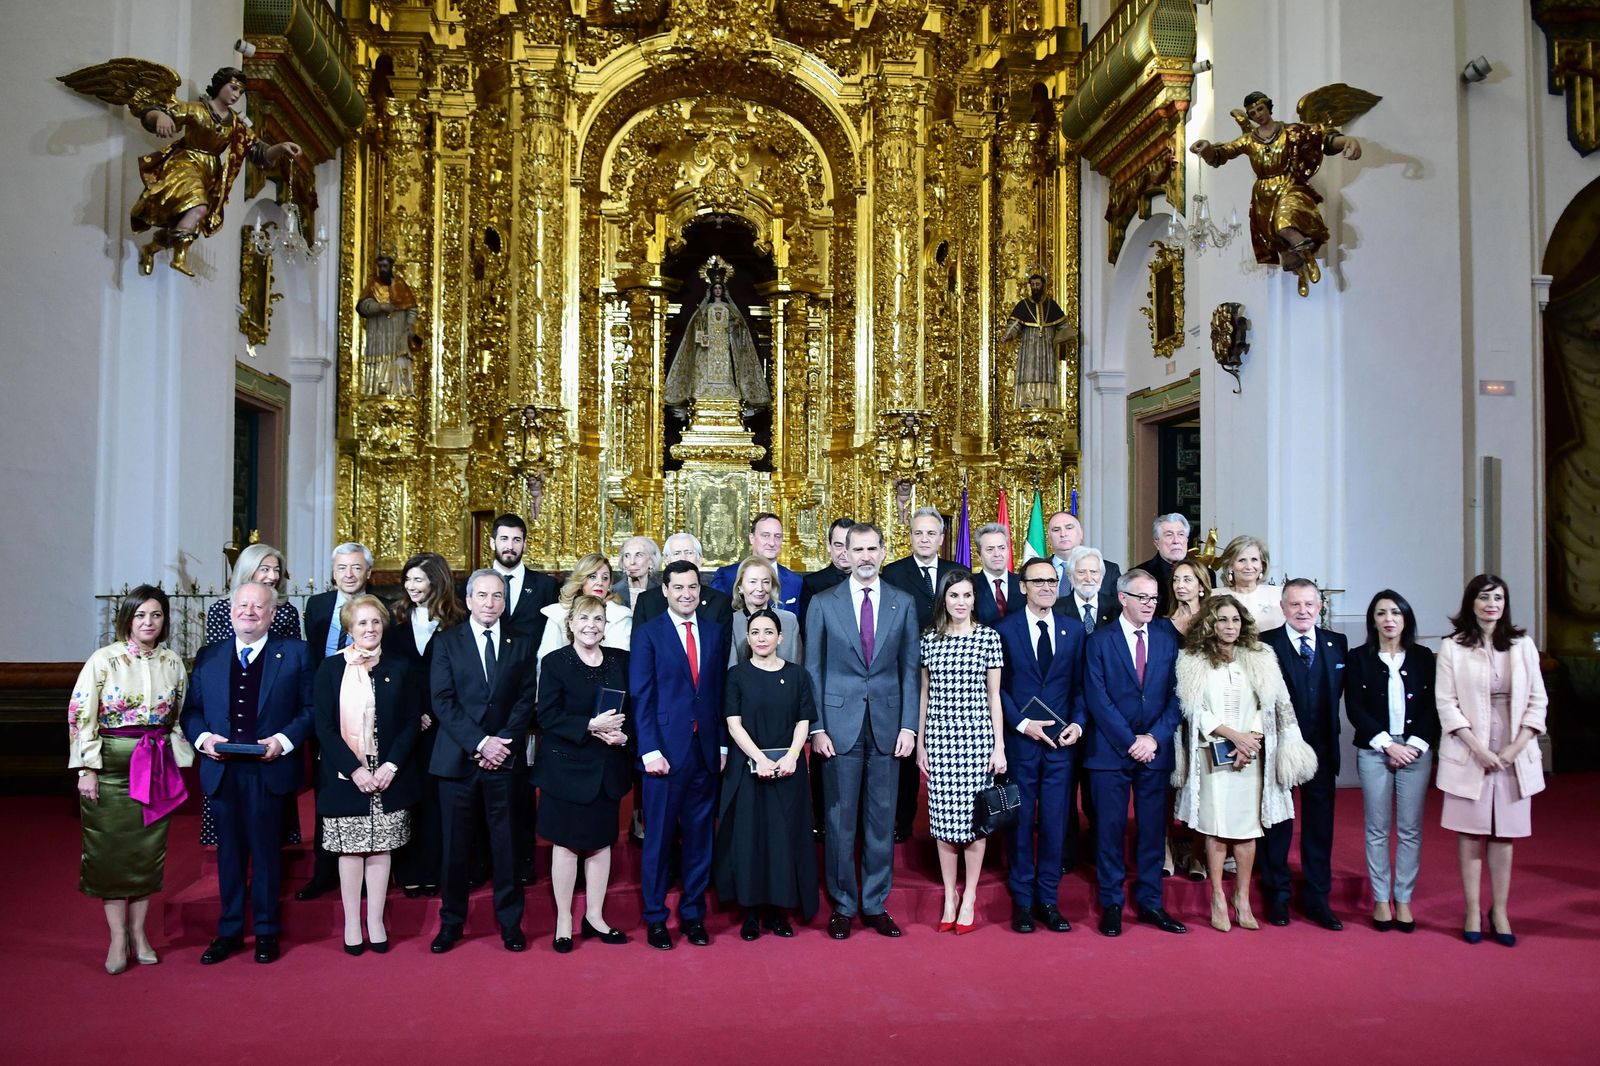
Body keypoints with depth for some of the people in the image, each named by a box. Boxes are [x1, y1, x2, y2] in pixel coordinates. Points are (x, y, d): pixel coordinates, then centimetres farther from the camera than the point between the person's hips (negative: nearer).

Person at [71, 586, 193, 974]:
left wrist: (177, 763, 8)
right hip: (112, 765, -3)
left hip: (156, 767, 3)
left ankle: (138, 932, 21)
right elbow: (81, 715, -7)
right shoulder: (104, 659, -6)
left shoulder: (172, 662, 4)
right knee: (111, 850, 2)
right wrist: (88, 769, -11)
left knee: (149, 848, 8)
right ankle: (117, 939, 13)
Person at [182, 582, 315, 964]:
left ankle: (266, 932, 19)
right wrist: (203, 737, -8)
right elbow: (191, 710, 11)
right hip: (222, 771, 3)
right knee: (229, 851, 11)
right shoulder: (208, 657, 11)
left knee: (265, 850, 6)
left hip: (269, 770, -3)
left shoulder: (296, 654, 1)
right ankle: (229, 931, 24)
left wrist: (283, 740, -15)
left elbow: (309, 709, -2)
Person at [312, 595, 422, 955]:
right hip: (345, 776, -1)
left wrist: (390, 766, -9)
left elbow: (412, 722, 4)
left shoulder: (399, 669, 6)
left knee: (381, 848, 4)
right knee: (350, 850, 4)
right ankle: (351, 924, 14)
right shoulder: (330, 669, 2)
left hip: (389, 775, 1)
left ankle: (376, 922, 13)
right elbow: (323, 726, -3)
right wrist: (354, 769, -12)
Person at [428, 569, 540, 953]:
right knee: (455, 843, 6)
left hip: (503, 758, 1)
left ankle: (510, 921, 16)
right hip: (457, 758, -1)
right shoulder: (446, 642, 4)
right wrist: (480, 743, -13)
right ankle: (452, 921, 20)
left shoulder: (521, 643, 8)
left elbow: (526, 699, 3)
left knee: (506, 842, 5)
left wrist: (504, 743, -10)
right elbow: (442, 701, -4)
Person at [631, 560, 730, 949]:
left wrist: (722, 744, 5)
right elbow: (641, 696, -5)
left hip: (706, 749, 3)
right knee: (659, 837, 5)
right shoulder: (649, 633, -1)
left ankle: (693, 914, 22)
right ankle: (655, 918, 18)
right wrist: (650, 750, -12)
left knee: (700, 836, 10)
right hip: (666, 750, -3)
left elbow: (720, 690, 9)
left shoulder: (716, 631, 9)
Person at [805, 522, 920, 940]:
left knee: (882, 818, 7)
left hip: (887, 724, 1)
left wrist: (908, 725, -2)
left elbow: (910, 668, 5)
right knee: (840, 819, 4)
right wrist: (816, 727, -5)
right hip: (840, 724, -1)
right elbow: (813, 670, 2)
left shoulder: (904, 603, 6)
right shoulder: (823, 604, 2)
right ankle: (843, 905, 17)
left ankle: (875, 904, 20)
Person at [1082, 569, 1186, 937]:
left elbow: (1176, 696, 4)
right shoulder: (1099, 640, -1)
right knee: (1110, 829, 3)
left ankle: (1150, 902, 19)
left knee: (1153, 829, 8)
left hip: (1155, 751, 3)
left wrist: (1154, 737, -9)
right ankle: (1111, 904, 14)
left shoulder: (1168, 640, 9)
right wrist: (1130, 741, -11)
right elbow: (1097, 699, -7)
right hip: (1110, 751, -3)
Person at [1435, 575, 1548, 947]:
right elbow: (1446, 704, -4)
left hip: (1514, 757, 2)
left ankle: (1499, 911, 17)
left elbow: (1537, 701, 5)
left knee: (1504, 835, 7)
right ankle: (1473, 912, 11)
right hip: (1468, 755, -2)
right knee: (1470, 834, 3)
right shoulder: (1452, 648, -1)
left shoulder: (1522, 645, 6)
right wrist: (1479, 749, -12)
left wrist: (1515, 749, -6)